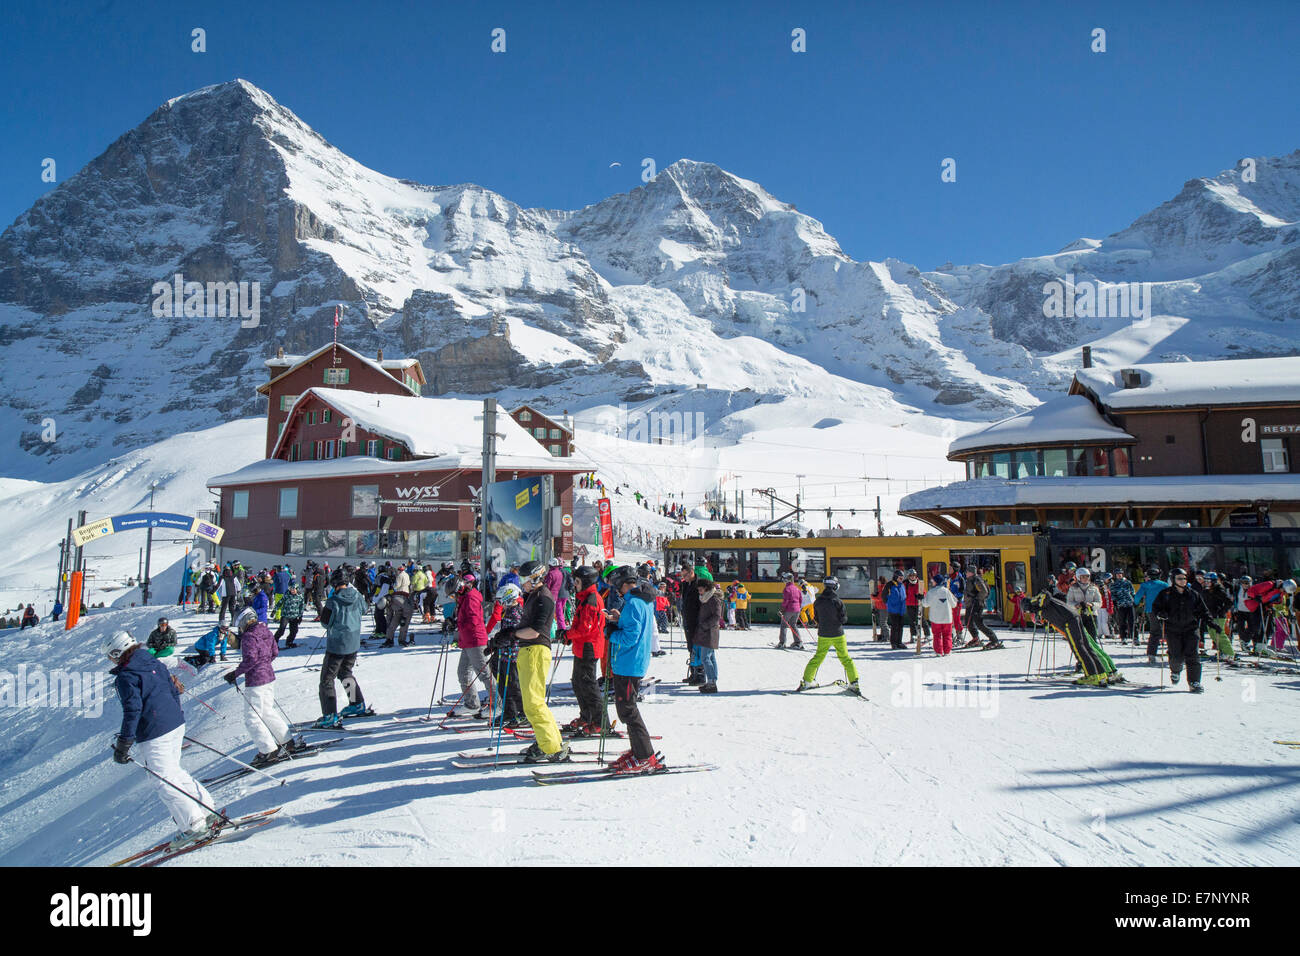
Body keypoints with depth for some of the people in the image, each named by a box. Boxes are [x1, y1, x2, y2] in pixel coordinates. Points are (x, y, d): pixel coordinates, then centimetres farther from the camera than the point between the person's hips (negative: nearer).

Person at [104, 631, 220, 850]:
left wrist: (123, 744, -15)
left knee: (165, 780, 0)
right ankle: (208, 811, 22)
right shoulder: (155, 663, 10)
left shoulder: (126, 677, -14)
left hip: (154, 735, -9)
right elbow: (174, 690, 17)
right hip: (176, 726, 9)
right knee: (175, 772, 21)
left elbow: (132, 711, -20)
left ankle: (195, 826, 0)